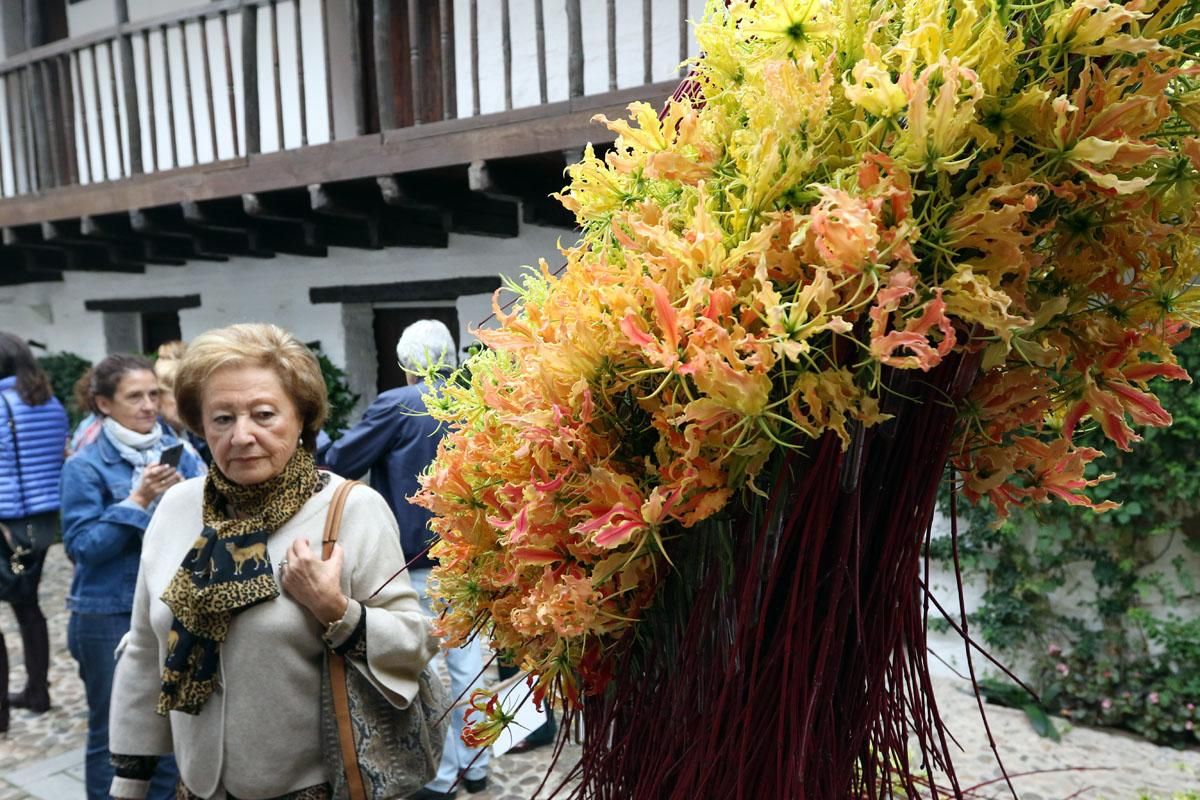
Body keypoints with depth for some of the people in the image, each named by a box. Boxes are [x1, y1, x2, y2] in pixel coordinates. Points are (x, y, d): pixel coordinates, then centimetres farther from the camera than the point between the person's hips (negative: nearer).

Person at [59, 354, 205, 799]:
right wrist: (137, 501, -22)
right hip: (110, 616, -4)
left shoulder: (176, 452, 1)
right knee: (113, 731, 11)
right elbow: (81, 546, -14)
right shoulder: (85, 467, -9)